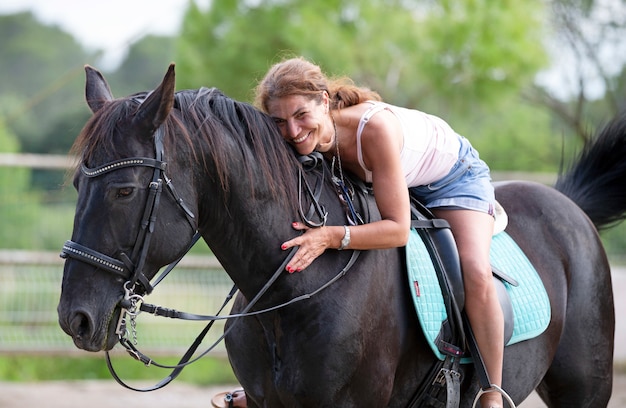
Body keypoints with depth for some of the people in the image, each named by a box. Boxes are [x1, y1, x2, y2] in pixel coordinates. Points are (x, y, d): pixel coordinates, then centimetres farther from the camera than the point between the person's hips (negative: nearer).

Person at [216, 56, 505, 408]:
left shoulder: (375, 126, -42)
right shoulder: (307, 141, -24)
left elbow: (398, 230, -41)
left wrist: (332, 237, -51)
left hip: (454, 176, -6)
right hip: (396, 185, 6)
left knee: (476, 274, -27)